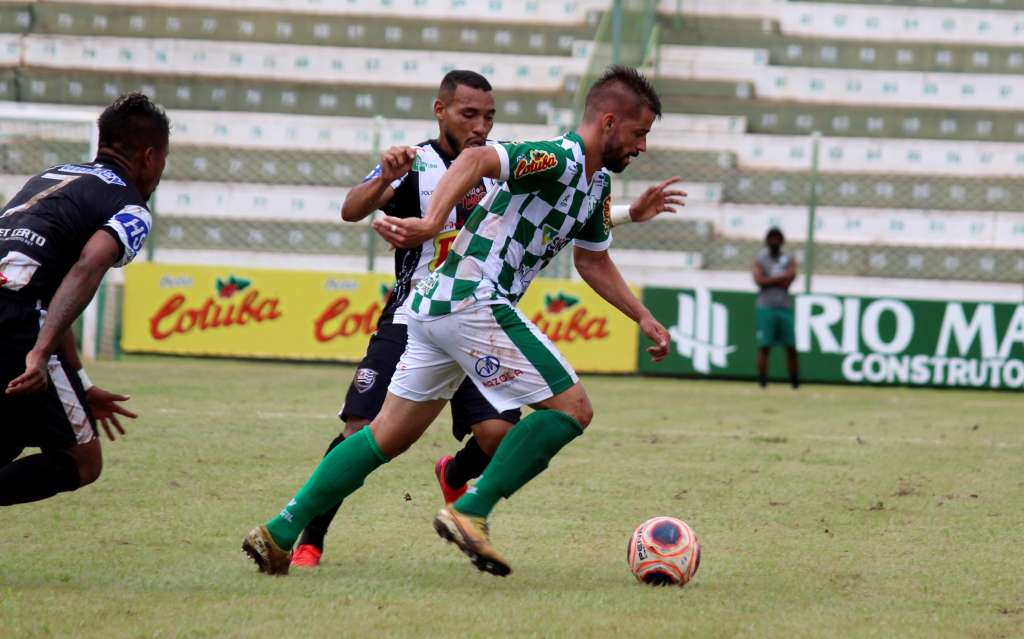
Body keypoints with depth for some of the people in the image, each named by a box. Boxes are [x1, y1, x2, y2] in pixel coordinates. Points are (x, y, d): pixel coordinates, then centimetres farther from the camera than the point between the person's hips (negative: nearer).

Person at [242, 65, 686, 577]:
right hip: (474, 302, -10)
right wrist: (431, 223, -42)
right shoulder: (559, 159, -13)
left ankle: (280, 531, 8)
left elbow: (594, 262, 32)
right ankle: (470, 512, -8)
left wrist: (644, 318, 30)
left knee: (387, 437, 11)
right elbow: (477, 159, -29)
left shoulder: (597, 184, 18)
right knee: (571, 409, -7)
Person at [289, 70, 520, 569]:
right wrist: (385, 179, -45)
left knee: (500, 433, -14)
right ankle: (309, 540, 2)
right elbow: (351, 211, -24)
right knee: (361, 433, -14)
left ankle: (454, 476, 22)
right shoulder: (415, 165, -8)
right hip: (410, 322, -4)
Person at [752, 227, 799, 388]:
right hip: (766, 307, -2)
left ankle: (795, 381, 6)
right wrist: (780, 278, -7)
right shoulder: (760, 260, 8)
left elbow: (791, 276, -6)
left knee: (791, 347, 0)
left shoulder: (789, 260, 14)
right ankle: (762, 381, -4)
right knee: (764, 346, -6)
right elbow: (759, 280, -9)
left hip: (785, 307, 2)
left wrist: (770, 280, -7)